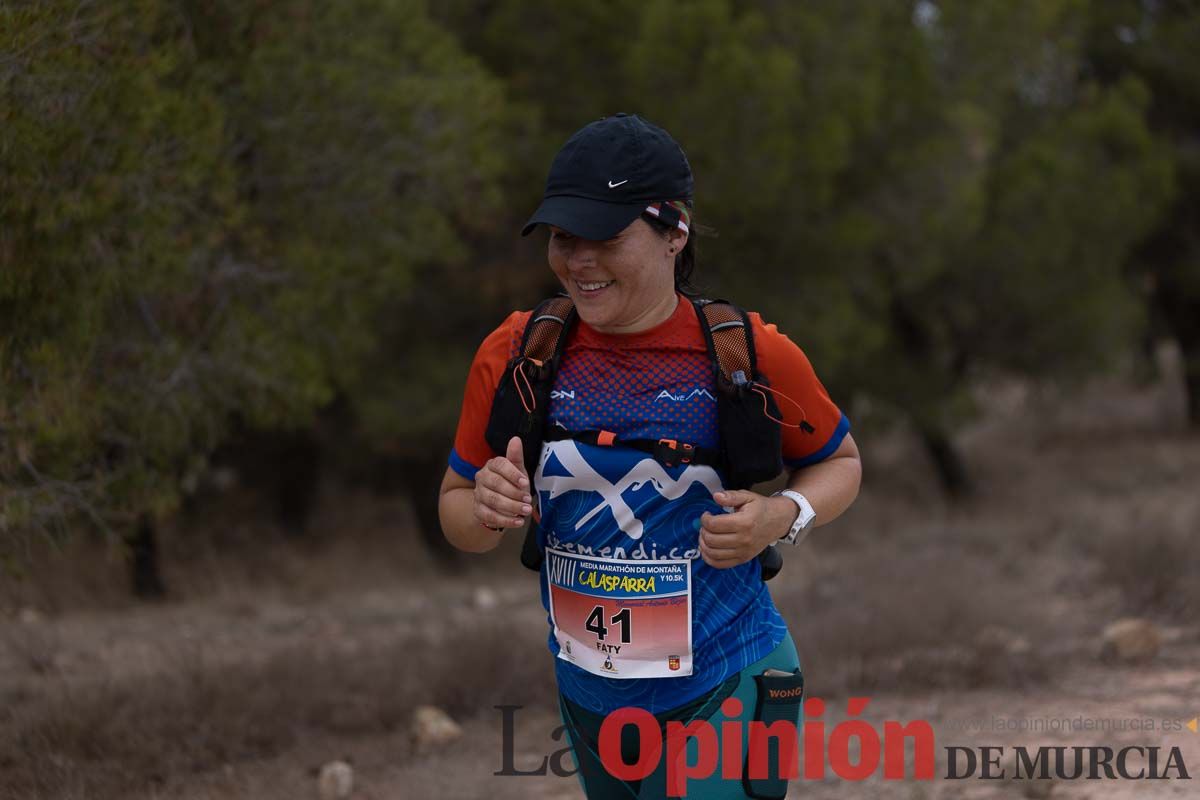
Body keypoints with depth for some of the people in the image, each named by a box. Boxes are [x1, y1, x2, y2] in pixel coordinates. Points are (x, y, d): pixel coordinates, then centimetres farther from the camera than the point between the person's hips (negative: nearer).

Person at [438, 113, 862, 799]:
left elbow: (839, 463, 6)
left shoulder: (749, 355, -11)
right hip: (589, 702, 4)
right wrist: (486, 512, -18)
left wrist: (783, 517, -16)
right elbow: (456, 508, 6)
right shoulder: (514, 354, -5)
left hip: (723, 697, -4)